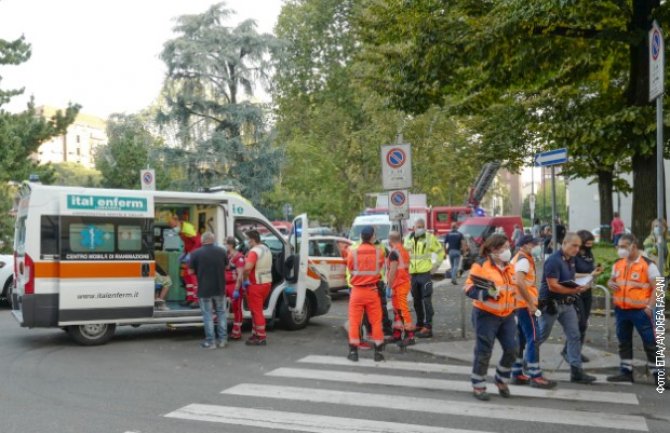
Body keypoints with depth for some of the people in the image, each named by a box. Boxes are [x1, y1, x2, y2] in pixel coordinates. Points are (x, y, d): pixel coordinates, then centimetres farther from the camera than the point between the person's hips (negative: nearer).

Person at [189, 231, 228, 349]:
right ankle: (222, 339, 17)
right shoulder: (221, 251, 0)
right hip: (219, 288, 3)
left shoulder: (196, 253, -10)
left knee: (207, 315, 5)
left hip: (204, 289, -3)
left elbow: (191, 271, -3)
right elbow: (226, 267, 13)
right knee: (221, 313, 15)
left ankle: (210, 341, 7)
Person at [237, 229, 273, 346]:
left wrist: (244, 279, -17)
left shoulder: (254, 251, -20)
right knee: (257, 310, 20)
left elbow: (247, 268, -34)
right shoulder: (266, 249, 11)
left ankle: (261, 338, 5)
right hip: (267, 283, 9)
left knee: (256, 311, 1)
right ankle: (256, 334, 28)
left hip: (256, 285, -9)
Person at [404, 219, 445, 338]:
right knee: (417, 300, 13)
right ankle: (419, 324, 25)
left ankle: (427, 327, -9)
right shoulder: (408, 239, 9)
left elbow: (440, 252, 4)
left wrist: (435, 265, -2)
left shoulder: (430, 238, -5)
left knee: (426, 300, -9)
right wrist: (407, 266, 12)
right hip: (413, 274, 5)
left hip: (425, 273, -5)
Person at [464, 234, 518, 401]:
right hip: (486, 315, -6)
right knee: (483, 352, 0)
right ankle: (478, 387, 15)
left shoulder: (509, 267, 11)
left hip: (507, 315, 7)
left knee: (511, 349, 5)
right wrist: (487, 293, -31)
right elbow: (469, 289, -16)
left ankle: (501, 381, 27)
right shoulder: (480, 266, -12)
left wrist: (513, 310, 19)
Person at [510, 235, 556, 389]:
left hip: (519, 304, 10)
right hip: (524, 305, -10)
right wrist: (531, 303, -21)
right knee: (533, 338, -8)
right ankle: (535, 377, -7)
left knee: (520, 339, 12)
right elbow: (519, 282, -26)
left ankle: (517, 374, 15)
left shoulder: (517, 259, 17)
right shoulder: (524, 260, -13)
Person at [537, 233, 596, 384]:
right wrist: (574, 290, -22)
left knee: (574, 336, 3)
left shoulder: (571, 259, 7)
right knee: (542, 336, 6)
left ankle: (576, 371, 6)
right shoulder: (553, 260, -20)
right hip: (550, 303, -8)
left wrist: (578, 286, 1)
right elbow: (552, 286, -25)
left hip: (566, 303, 8)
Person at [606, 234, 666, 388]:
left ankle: (658, 374, 8)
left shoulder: (648, 265, -11)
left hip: (640, 310, -6)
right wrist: (610, 283, -3)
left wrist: (650, 307, -18)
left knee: (650, 343, 0)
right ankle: (626, 372, 24)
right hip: (621, 310, 6)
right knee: (624, 342, 14)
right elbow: (612, 279, 22)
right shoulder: (617, 264, 7)